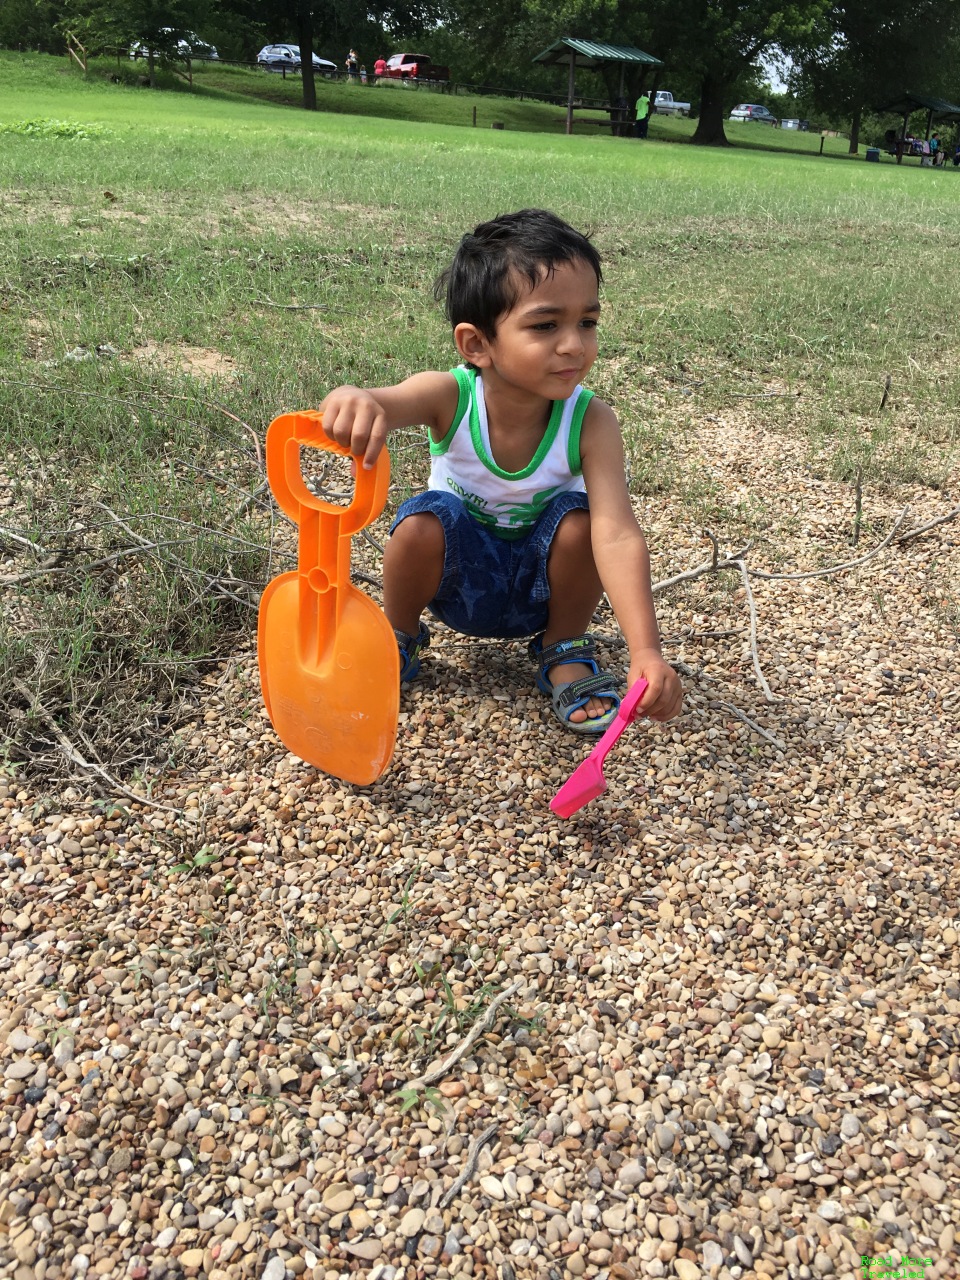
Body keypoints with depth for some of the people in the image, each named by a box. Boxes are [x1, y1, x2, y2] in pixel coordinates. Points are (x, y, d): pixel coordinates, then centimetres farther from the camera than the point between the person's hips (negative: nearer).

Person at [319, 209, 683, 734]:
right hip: (459, 575, 0)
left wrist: (646, 652, -48)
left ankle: (564, 652, -1)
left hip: (540, 585, 1)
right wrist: (353, 401, -72)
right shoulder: (449, 396, -25)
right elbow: (383, 403, -45)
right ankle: (399, 639, 1)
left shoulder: (589, 421, -26)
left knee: (579, 516, -29)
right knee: (423, 521, -31)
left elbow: (617, 535, -36)